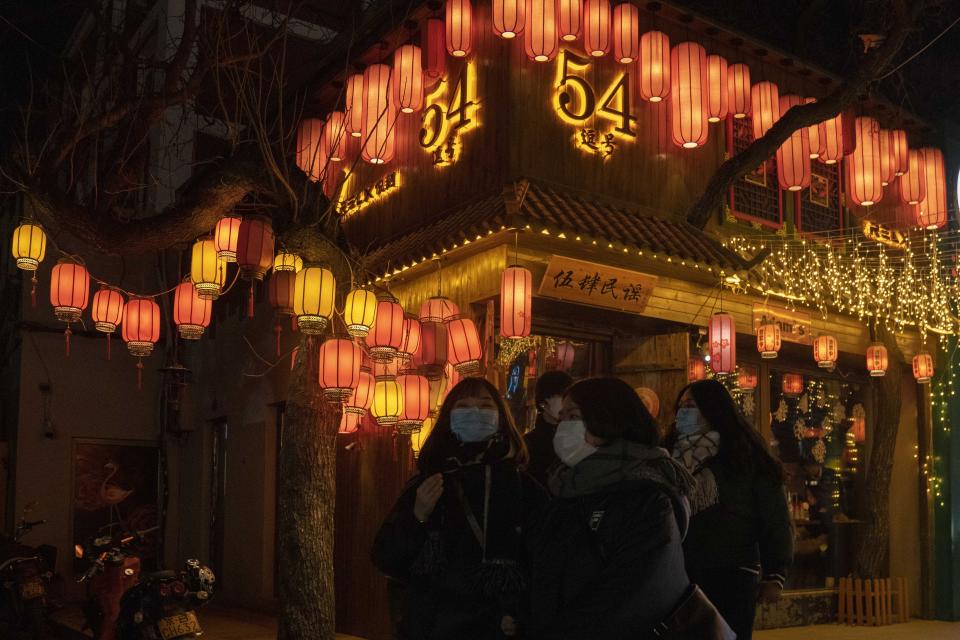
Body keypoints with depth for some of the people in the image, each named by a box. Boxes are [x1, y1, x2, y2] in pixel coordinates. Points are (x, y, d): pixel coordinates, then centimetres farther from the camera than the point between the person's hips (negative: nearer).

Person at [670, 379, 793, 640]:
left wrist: (774, 575, -9)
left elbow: (774, 519, -2)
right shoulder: (672, 457, 11)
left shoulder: (747, 457, -1)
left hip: (732, 577, -4)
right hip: (681, 576, 4)